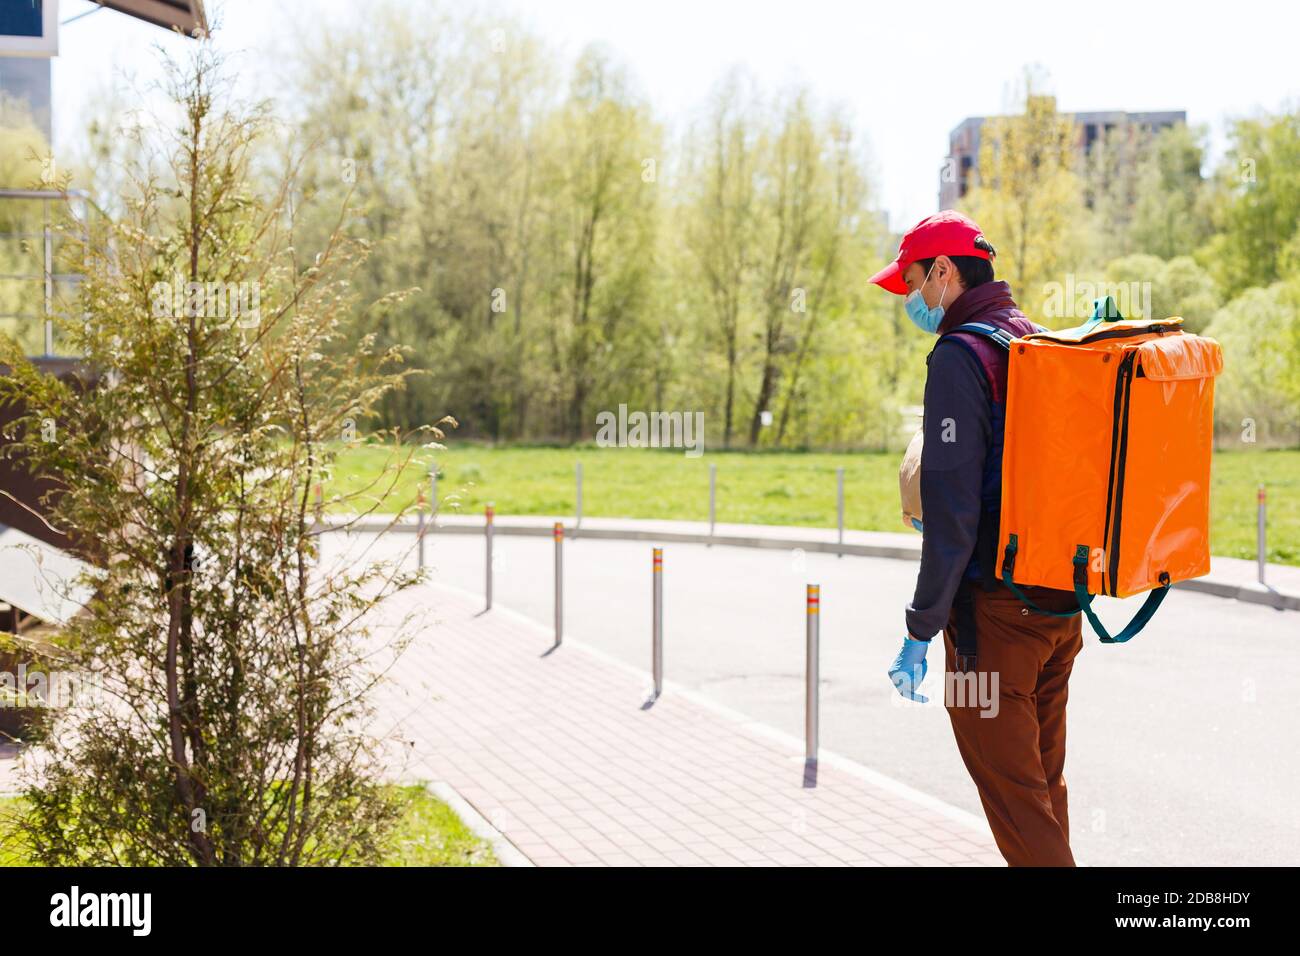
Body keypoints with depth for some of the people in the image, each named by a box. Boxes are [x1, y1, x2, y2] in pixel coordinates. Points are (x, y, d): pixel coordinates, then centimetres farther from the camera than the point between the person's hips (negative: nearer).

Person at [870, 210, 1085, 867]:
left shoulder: (961, 354, -15)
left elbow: (952, 508, -20)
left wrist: (921, 629, -16)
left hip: (996, 611, -9)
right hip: (1063, 607, 9)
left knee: (1015, 798, -1)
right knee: (1044, 782, 19)